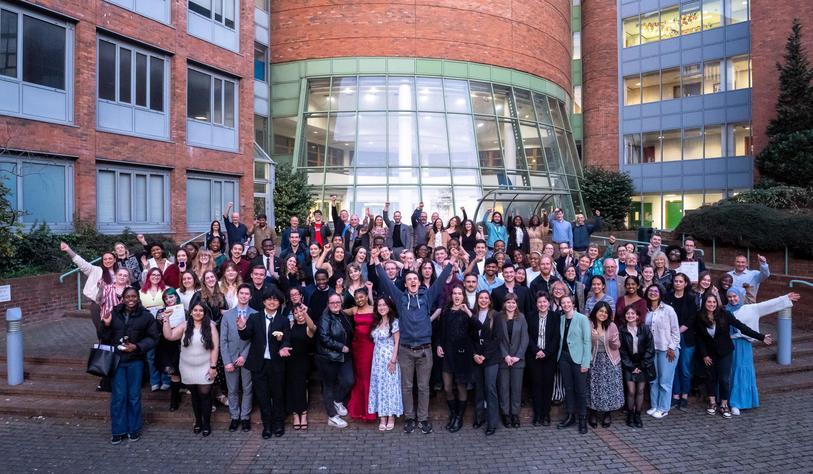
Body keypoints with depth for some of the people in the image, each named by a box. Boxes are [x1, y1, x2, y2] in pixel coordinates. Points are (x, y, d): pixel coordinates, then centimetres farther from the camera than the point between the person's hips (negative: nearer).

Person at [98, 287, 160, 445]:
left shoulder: (146, 316, -4)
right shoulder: (113, 314, 0)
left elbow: (153, 338, -2)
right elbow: (103, 338, 5)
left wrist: (137, 347, -16)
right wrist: (105, 325, -13)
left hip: (135, 361, -1)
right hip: (116, 360, 1)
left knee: (134, 396, 8)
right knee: (118, 396, 5)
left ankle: (134, 429, 23)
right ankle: (119, 430, 19)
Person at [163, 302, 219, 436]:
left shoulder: (210, 326, -7)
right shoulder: (185, 325, 0)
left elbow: (215, 348, -8)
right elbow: (169, 336, -10)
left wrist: (213, 366, -11)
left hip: (204, 368, -3)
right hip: (188, 369, 3)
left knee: (204, 395, -1)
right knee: (195, 396, 15)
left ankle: (207, 424, 14)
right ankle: (198, 422, 29)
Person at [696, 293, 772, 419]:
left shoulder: (724, 314, -15)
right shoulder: (700, 318, -10)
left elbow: (741, 326, -13)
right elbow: (699, 338, -2)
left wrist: (761, 337, -16)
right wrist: (704, 355, -4)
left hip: (725, 352, -1)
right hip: (709, 353, 1)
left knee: (724, 379, -2)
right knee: (710, 377, 8)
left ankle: (724, 405, 13)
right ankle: (712, 403, 24)